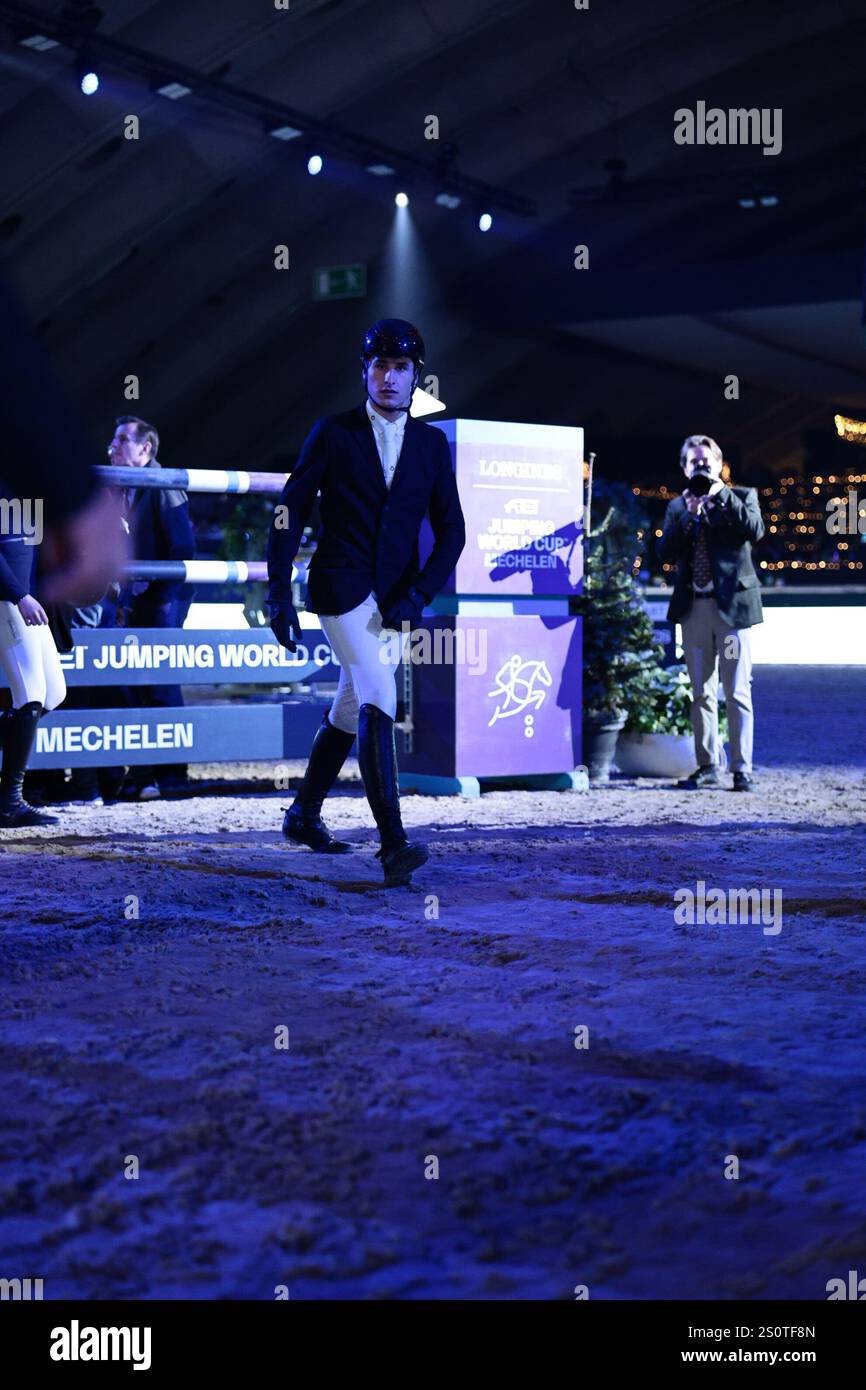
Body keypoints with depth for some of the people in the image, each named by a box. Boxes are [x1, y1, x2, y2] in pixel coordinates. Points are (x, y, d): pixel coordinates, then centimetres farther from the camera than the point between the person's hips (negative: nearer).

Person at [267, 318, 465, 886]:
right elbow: (290, 513, -1)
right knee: (377, 702, -19)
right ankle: (394, 843, -24)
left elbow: (451, 530, 6)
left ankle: (304, 816, 34)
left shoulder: (432, 444, 8)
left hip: (396, 599, 5)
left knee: (353, 708, 15)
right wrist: (279, 594, -8)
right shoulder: (332, 433, -1)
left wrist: (419, 595, -7)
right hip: (342, 588, -5)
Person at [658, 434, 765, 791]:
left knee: (737, 692, -4)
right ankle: (707, 767, 14)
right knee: (702, 693, 7)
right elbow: (665, 551, 0)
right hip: (694, 608, 4)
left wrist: (723, 495, -14)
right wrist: (688, 514, -11)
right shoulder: (677, 507, 12)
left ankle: (742, 769, -2)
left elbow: (755, 531, -13)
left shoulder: (742, 496, 5)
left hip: (733, 604, -3)